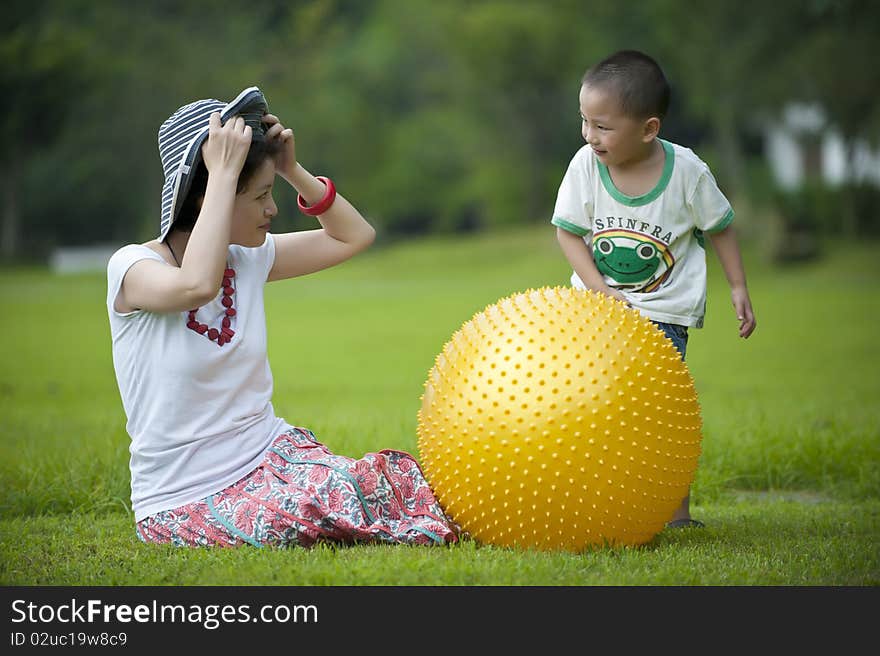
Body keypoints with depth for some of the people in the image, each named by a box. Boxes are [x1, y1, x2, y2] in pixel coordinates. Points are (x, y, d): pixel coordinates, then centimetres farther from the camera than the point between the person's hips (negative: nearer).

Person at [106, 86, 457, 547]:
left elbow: (354, 236, 19)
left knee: (395, 481, -30)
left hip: (270, 455, 5)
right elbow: (197, 285, -35)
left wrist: (292, 171, 4)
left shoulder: (249, 259, 8)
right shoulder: (132, 267, -11)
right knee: (316, 508, -36)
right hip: (185, 504, -5)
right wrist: (223, 173, -27)